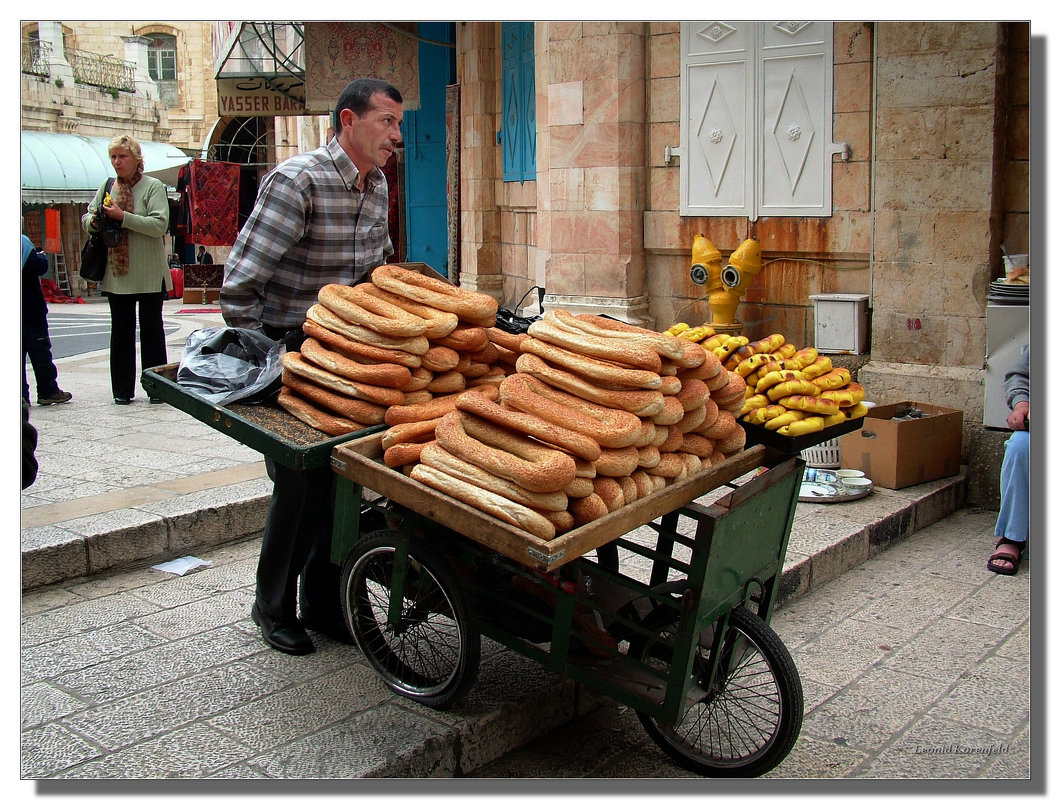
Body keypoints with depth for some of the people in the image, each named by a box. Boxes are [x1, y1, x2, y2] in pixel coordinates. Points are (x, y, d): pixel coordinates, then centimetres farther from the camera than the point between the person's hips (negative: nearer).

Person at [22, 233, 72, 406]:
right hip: (29, 308, -7)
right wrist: (41, 256, -3)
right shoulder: (22, 242, -17)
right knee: (40, 349, 2)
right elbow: (38, 267, -22)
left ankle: (20, 393, 8)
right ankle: (47, 391, 8)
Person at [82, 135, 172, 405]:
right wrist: (94, 221, -7)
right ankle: (122, 389, 14)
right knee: (121, 330, 8)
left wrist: (123, 217, -22)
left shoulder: (153, 187, -5)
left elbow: (159, 225, -17)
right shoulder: (106, 188, 10)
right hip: (117, 273, 4)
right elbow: (87, 218, 17)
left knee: (151, 329, 4)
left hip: (149, 274, -4)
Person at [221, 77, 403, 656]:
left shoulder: (377, 186, 6)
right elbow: (239, 285, -21)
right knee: (298, 487, -1)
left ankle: (323, 603, 24)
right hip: (287, 352, -7)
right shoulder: (297, 180, -19)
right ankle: (273, 609, 19)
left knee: (337, 482, 9)